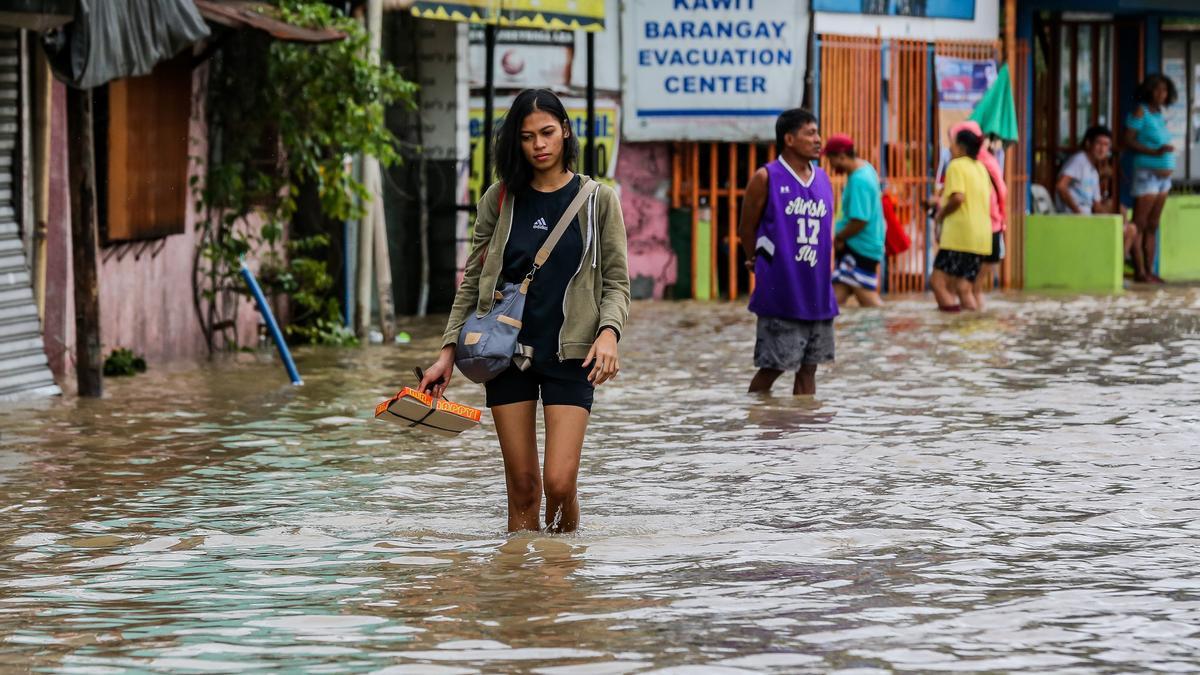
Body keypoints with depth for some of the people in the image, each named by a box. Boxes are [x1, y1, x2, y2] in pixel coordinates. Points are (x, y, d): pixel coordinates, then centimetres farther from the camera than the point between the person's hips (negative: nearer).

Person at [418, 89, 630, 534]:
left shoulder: (597, 200, 3)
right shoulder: (501, 199, 6)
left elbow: (616, 280, 4)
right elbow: (472, 281, 11)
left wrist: (609, 331, -16)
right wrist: (448, 351, 5)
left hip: (569, 352, -2)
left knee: (559, 481, -12)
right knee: (522, 484, 1)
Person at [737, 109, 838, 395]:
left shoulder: (823, 179, 10)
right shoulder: (766, 178, -8)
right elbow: (747, 230, 1)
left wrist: (826, 269, 11)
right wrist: (761, 262, 11)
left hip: (818, 294, 6)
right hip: (780, 295, -6)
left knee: (808, 368, 8)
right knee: (772, 367, -3)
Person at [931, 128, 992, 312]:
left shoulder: (956, 166, -7)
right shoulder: (981, 168, 17)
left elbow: (958, 197, -21)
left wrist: (940, 214, -5)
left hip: (959, 234, -8)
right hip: (981, 236, 8)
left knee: (938, 281, -7)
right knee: (964, 289, 9)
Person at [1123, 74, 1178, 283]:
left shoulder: (1160, 113, 13)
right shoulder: (1140, 112, -9)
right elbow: (1128, 141, -15)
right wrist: (1156, 152, -22)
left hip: (1163, 175, 8)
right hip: (1147, 173, -8)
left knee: (1152, 226, 8)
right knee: (1139, 225, -6)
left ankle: (1149, 271, 9)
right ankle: (1139, 272, -8)